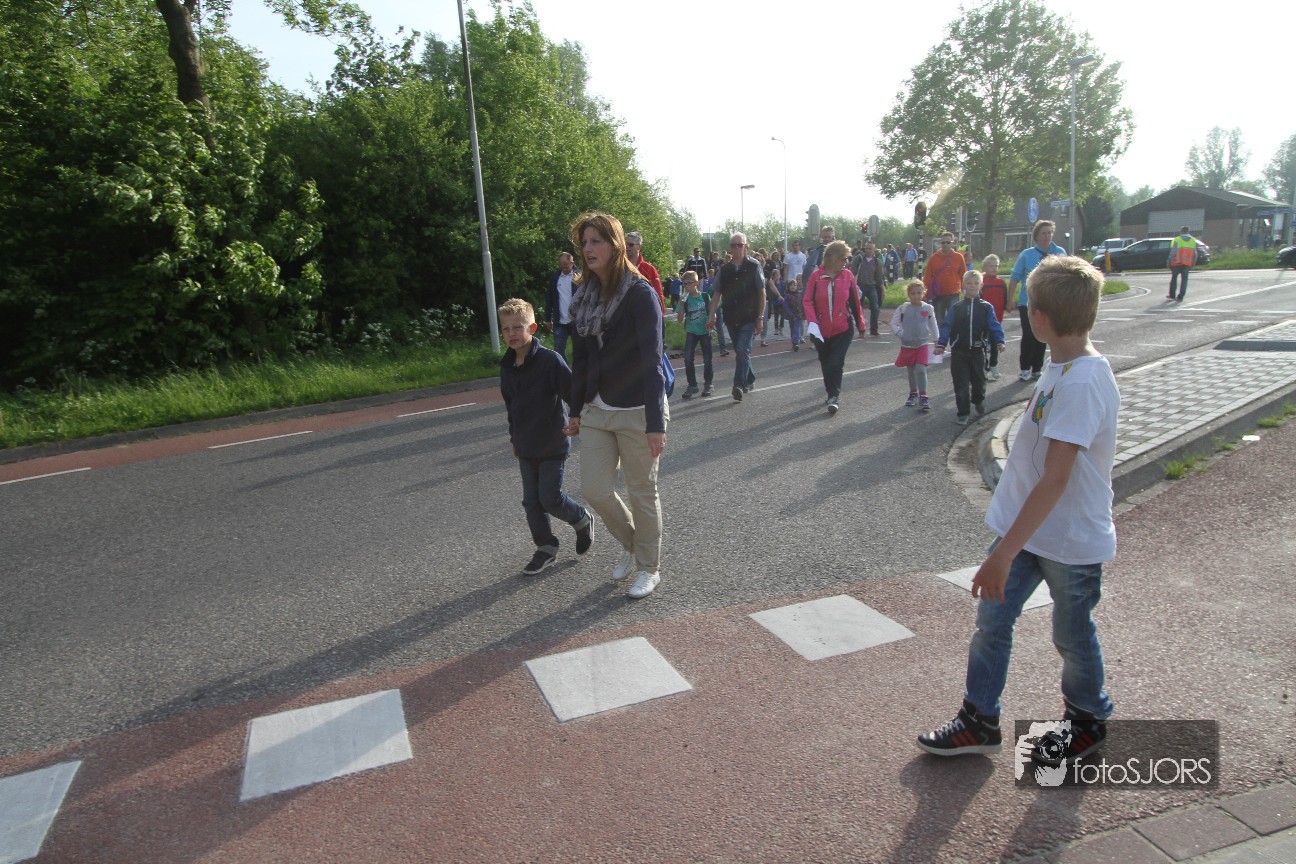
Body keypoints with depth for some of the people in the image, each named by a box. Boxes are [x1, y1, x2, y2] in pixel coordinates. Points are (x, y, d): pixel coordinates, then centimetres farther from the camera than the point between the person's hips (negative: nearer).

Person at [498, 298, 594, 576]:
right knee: (532, 501, 10)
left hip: (553, 445, -6)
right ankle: (546, 548, 25)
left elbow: (573, 393, -17)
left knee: (550, 498, -4)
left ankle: (583, 522, 25)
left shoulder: (550, 360, -18)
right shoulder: (507, 366, 4)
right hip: (526, 448, 6)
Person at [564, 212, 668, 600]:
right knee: (595, 488, 6)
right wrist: (576, 410, 14)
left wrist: (655, 423, -22)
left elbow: (651, 361, -18)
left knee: (642, 493, 6)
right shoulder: (585, 295, 6)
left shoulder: (640, 293, -13)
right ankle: (631, 544, 33)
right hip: (597, 411, 6)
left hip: (637, 411, -6)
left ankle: (648, 568, 27)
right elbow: (580, 357, 12)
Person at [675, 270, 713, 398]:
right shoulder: (685, 300, -5)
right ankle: (692, 385, -2)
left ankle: (707, 384, 22)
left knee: (707, 360, 5)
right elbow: (680, 320, -7)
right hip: (691, 332, 1)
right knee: (688, 359, -12)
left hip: (705, 332, 0)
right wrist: (682, 306, -18)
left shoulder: (705, 297, -5)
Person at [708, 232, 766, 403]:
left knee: (742, 350, -14)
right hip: (731, 318, 4)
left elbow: (761, 292, -2)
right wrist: (712, 316, 2)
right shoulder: (725, 269, 7)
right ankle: (749, 380, 30)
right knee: (741, 351, 13)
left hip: (749, 318, -4)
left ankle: (739, 385, -14)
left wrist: (760, 317, -6)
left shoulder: (753, 266, -3)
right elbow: (717, 293, 10)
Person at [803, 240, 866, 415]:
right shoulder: (816, 276, -5)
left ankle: (834, 397, 2)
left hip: (843, 329, -1)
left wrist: (861, 325, 12)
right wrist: (812, 321, -20)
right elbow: (807, 301, -6)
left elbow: (855, 302, 5)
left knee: (835, 363, -11)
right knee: (826, 365, 13)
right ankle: (833, 395, 31)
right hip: (821, 330, 1)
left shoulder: (847, 276, -1)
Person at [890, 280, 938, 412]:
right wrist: (901, 334, -15)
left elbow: (933, 326, 8)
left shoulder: (928, 308, -2)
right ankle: (913, 394, 30)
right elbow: (893, 324, -3)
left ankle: (923, 397, -6)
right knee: (911, 371, 13)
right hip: (907, 345, 1)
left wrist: (937, 340, 9)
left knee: (921, 370, -12)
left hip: (923, 344, -1)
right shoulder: (903, 308, -6)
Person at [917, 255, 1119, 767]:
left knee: (1072, 635, 15)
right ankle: (979, 722, 26)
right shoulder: (1065, 366, 2)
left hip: (1072, 538, -8)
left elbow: (1056, 479, -31)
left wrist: (1004, 553, -32)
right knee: (992, 620, 11)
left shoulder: (1082, 383, -27)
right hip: (1028, 527, 8)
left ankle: (1087, 721, 41)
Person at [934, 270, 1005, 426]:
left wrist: (999, 341, -19)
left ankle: (979, 402, 42)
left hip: (978, 351, 1)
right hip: (959, 352, 0)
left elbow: (994, 326, -4)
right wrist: (941, 344, -15)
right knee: (961, 384, -1)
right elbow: (947, 326, -3)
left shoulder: (986, 307, 1)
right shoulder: (956, 308, 2)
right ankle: (962, 413, 7)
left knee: (978, 380, 13)